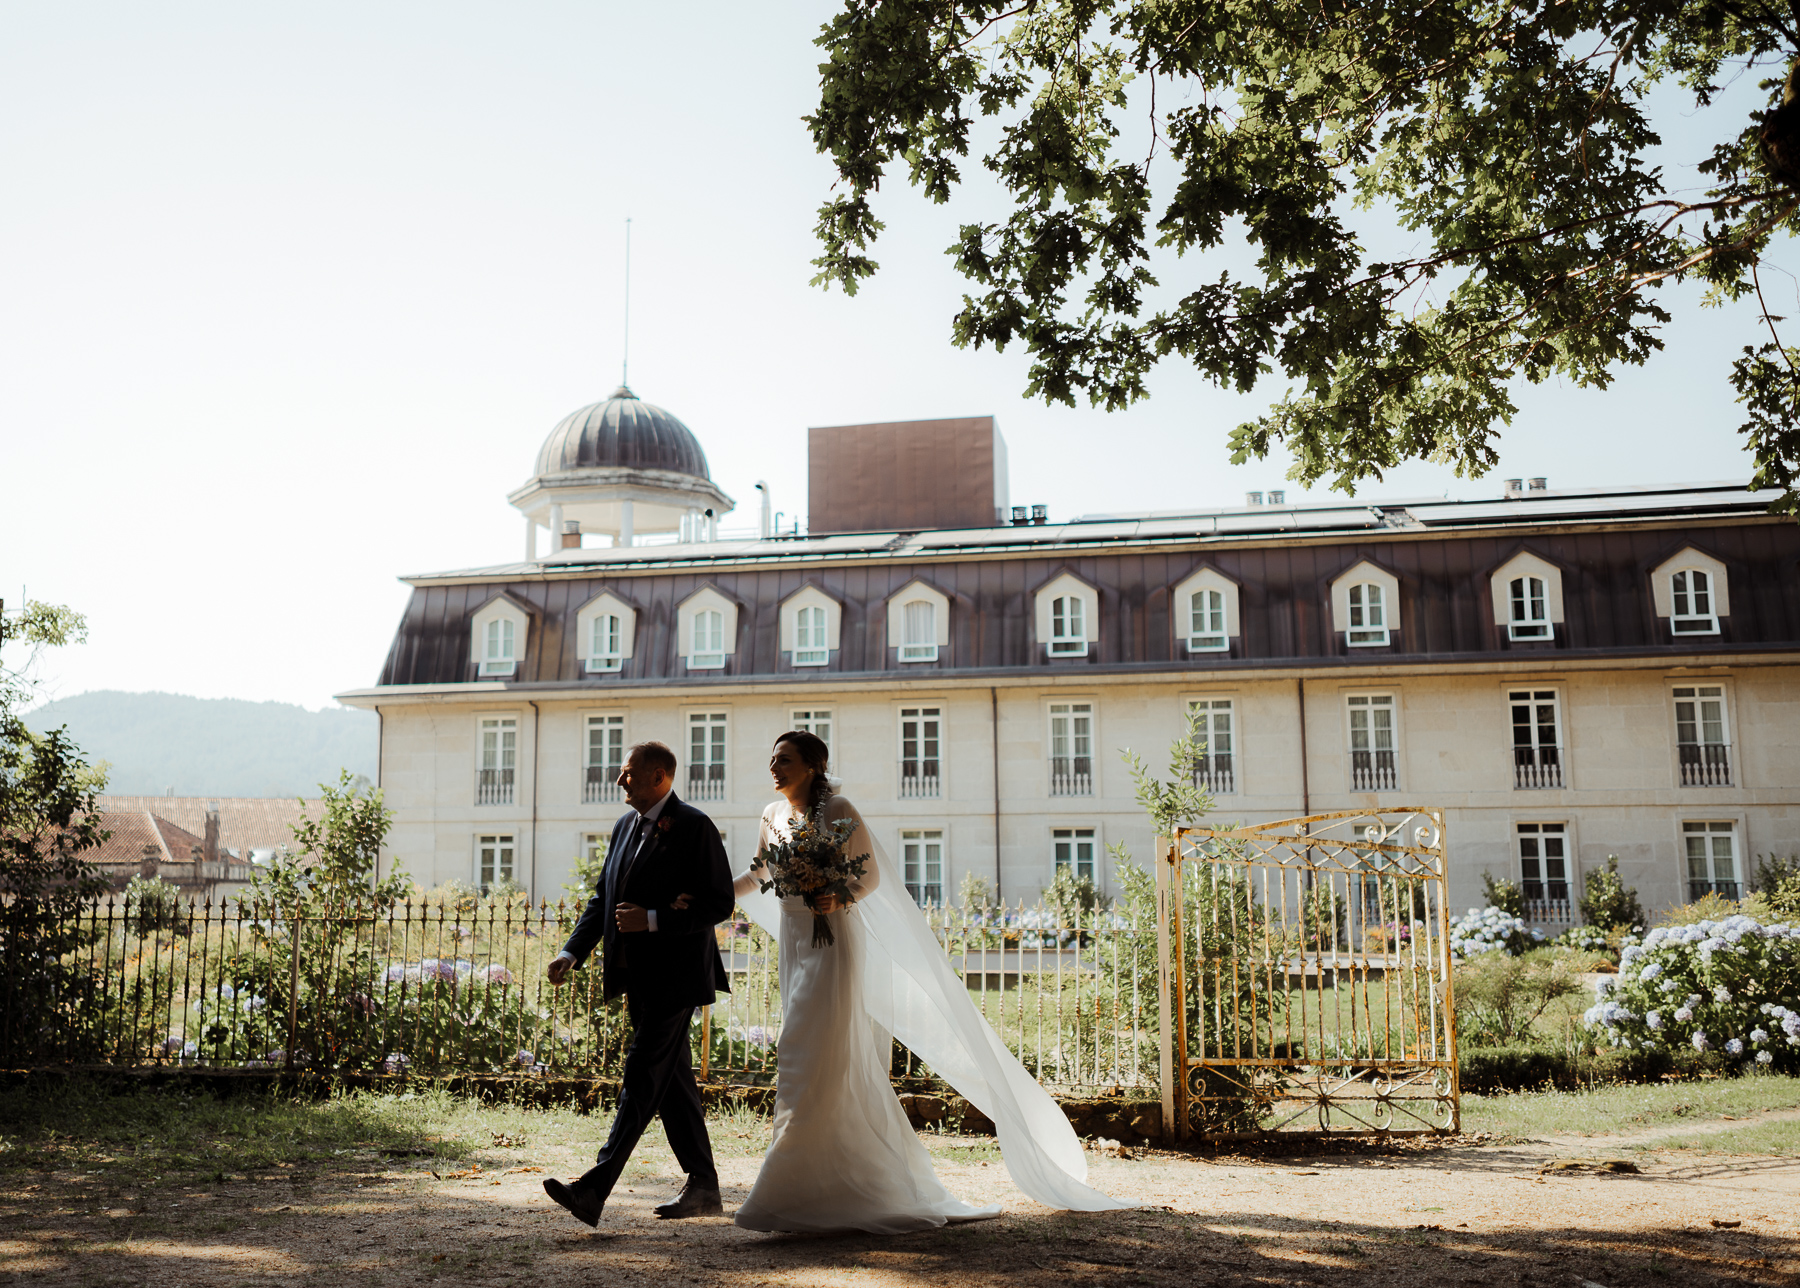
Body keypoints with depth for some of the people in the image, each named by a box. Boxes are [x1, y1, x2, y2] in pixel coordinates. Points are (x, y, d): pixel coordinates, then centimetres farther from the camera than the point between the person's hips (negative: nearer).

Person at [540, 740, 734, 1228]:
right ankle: (703, 1187, 22)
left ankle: (593, 1190, -13)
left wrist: (652, 920, -20)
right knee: (672, 1081, 13)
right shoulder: (625, 826, 13)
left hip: (674, 976, -9)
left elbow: (718, 904, -14)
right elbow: (603, 897, 17)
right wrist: (573, 952, 5)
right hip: (637, 976, 9)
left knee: (642, 1079, -9)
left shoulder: (694, 827, -12)